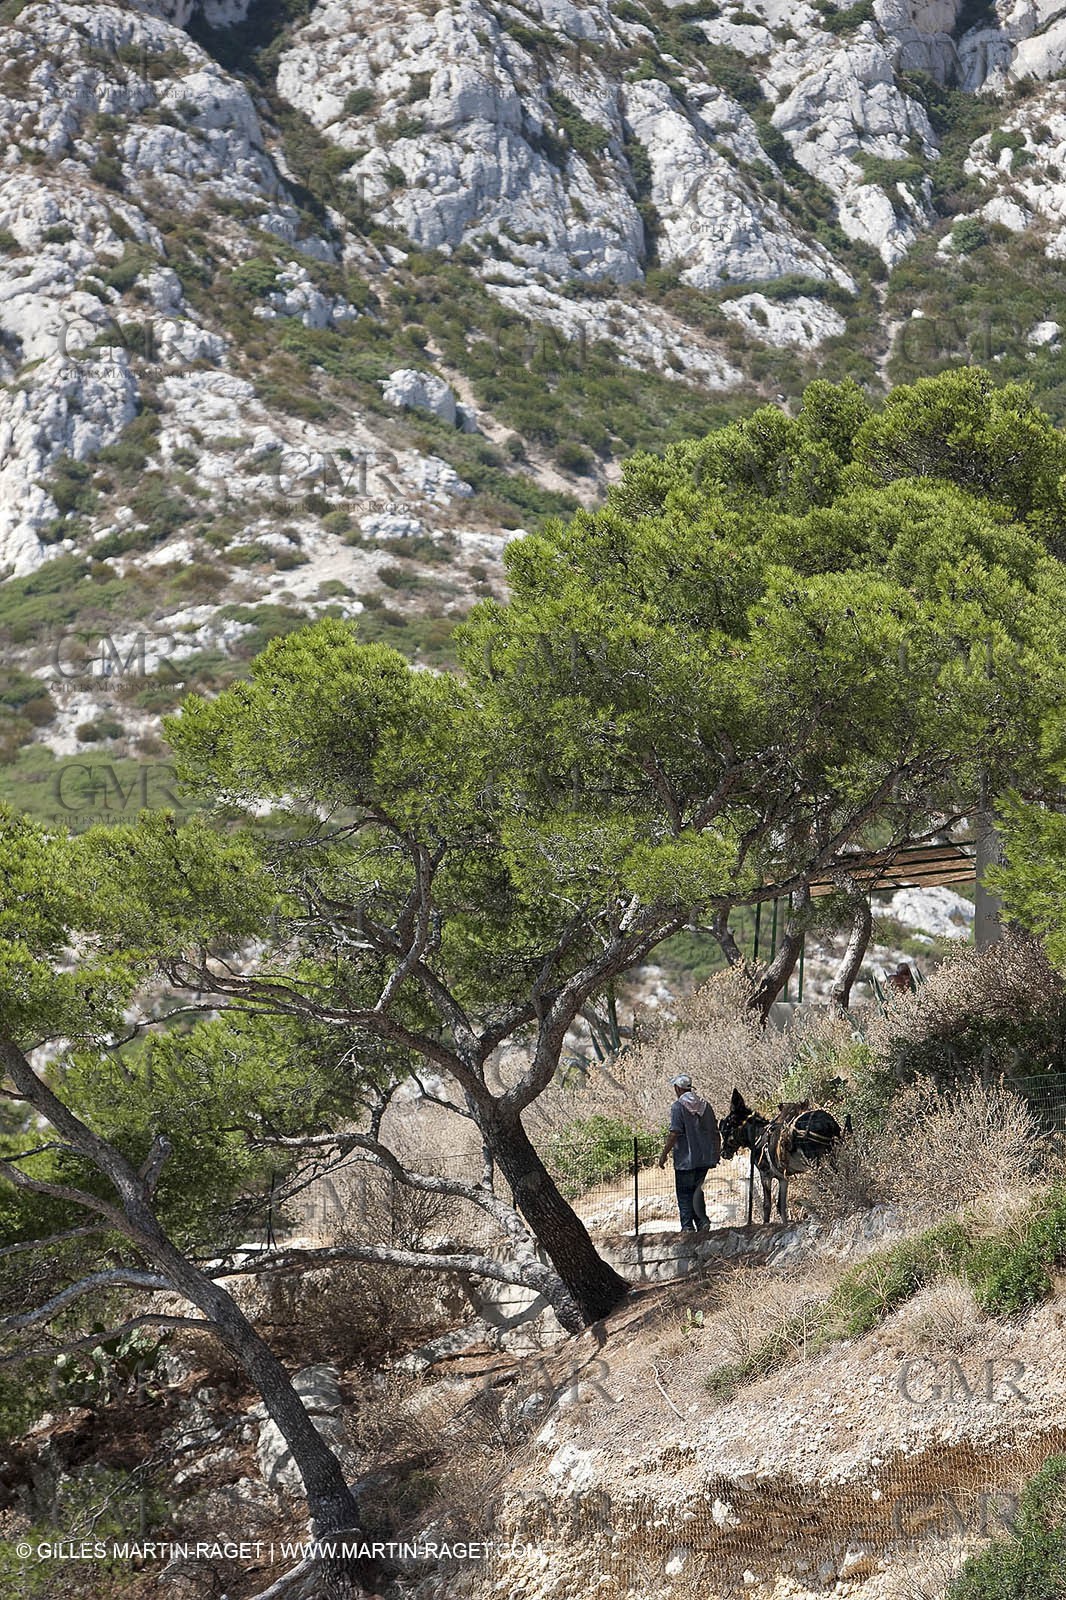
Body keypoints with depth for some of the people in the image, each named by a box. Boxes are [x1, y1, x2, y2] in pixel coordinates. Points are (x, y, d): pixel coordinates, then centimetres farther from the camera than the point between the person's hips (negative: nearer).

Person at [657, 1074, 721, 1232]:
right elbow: (716, 1132, 11)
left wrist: (664, 1154, -9)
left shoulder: (678, 1106, -11)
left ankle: (688, 1226, -2)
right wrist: (717, 1153, 22)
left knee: (684, 1194, 2)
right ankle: (702, 1221, 6)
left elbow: (674, 1133, -17)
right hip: (705, 1158, 6)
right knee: (698, 1191, 16)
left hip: (685, 1159, -6)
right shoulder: (704, 1105, 8)